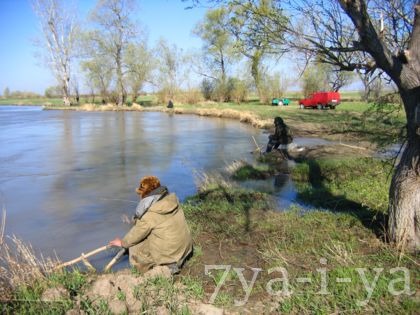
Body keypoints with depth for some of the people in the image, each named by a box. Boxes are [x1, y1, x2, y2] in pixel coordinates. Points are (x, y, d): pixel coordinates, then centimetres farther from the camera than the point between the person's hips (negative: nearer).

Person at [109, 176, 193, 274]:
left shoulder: (150, 214, -21)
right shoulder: (171, 199, -2)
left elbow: (137, 233, -7)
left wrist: (122, 243, 12)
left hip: (168, 253, -7)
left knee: (134, 249, 10)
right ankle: (173, 261, 17)